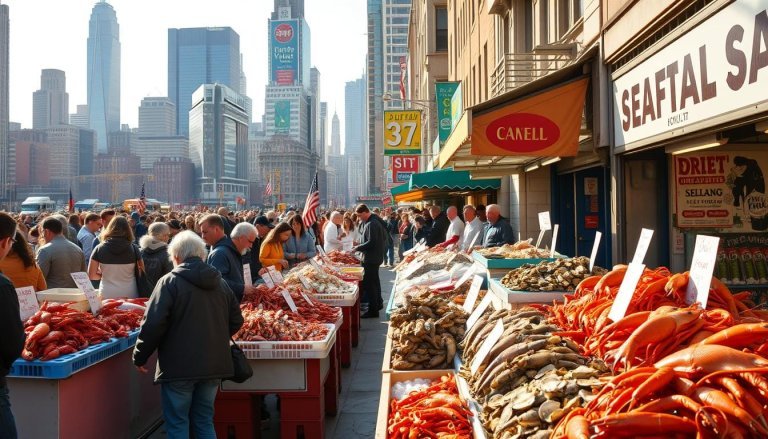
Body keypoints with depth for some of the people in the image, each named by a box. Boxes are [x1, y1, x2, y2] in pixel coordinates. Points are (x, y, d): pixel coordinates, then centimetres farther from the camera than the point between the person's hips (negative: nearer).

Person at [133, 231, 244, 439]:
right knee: (205, 421, 16)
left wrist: (140, 356, -3)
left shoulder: (170, 282, -10)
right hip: (213, 365, 5)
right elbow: (236, 321, 13)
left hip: (179, 366, -5)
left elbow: (153, 324, -15)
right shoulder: (220, 282, 8)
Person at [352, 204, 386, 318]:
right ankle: (378, 303, 36)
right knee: (374, 282, 22)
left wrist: (358, 248, -14)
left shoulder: (371, 224, -21)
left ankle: (373, 311, -2)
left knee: (369, 284, -5)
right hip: (376, 257, 11)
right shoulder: (376, 221, 11)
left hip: (370, 258, -11)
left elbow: (371, 242, -27)